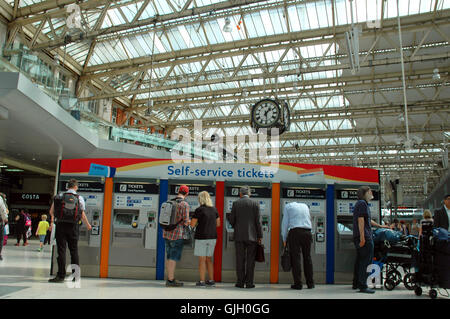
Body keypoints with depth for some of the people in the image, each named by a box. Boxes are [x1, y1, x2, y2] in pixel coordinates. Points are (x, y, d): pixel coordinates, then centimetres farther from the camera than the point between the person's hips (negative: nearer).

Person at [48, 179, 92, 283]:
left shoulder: (59, 196, 5)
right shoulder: (79, 198, 2)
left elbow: (51, 211, 6)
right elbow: (83, 215, 2)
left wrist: (52, 222, 22)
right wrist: (88, 225, 18)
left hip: (61, 225, 0)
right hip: (73, 227, 0)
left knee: (61, 251, 1)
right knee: (74, 251, 10)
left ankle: (61, 275, 0)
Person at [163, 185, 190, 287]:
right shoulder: (185, 205, -12)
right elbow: (186, 222, -13)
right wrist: (190, 222, 9)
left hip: (167, 233, 7)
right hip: (178, 234, -7)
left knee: (169, 257, 14)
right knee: (173, 258, -1)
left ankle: (170, 278, 21)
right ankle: (171, 280, 3)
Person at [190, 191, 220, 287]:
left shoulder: (199, 210, -12)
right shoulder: (214, 209, 5)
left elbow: (192, 224, -10)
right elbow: (218, 223, 12)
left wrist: (198, 221, 10)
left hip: (201, 237, -6)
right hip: (212, 237, 6)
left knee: (202, 259, 1)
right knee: (209, 259, 15)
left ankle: (202, 281, 3)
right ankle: (211, 280, 17)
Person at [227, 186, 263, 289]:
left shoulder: (236, 203, 2)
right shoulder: (255, 204, 0)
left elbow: (231, 220, 3)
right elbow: (257, 221, -3)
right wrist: (260, 236, 3)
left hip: (239, 235, 1)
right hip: (251, 235, -1)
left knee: (240, 259, 5)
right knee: (250, 260, 4)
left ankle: (240, 282, 6)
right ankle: (249, 282, 3)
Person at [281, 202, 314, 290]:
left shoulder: (288, 206, 12)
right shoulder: (305, 206, 23)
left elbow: (285, 223, 6)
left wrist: (284, 239, 12)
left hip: (295, 232, -3)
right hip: (307, 232, 3)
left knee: (295, 258, -1)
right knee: (307, 257, 10)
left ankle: (298, 284, -4)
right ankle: (310, 283, 12)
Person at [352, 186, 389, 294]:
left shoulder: (362, 203, 22)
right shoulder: (362, 203, -10)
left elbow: (368, 220, 34)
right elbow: (360, 220, -19)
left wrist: (380, 226, 43)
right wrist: (362, 237, -24)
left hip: (359, 237, 11)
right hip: (365, 237, -11)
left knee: (360, 260, 15)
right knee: (366, 261, -10)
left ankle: (356, 284, 22)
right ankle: (363, 286, -10)